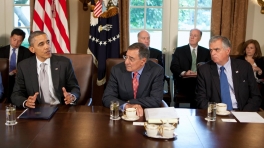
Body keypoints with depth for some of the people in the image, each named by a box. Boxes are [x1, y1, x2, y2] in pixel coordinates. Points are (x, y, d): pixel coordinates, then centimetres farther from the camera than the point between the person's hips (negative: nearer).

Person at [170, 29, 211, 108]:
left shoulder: (206, 52, 18)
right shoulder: (179, 50, 13)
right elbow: (173, 67, 2)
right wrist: (183, 73, -18)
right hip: (184, 81, -1)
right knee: (193, 92, -34)